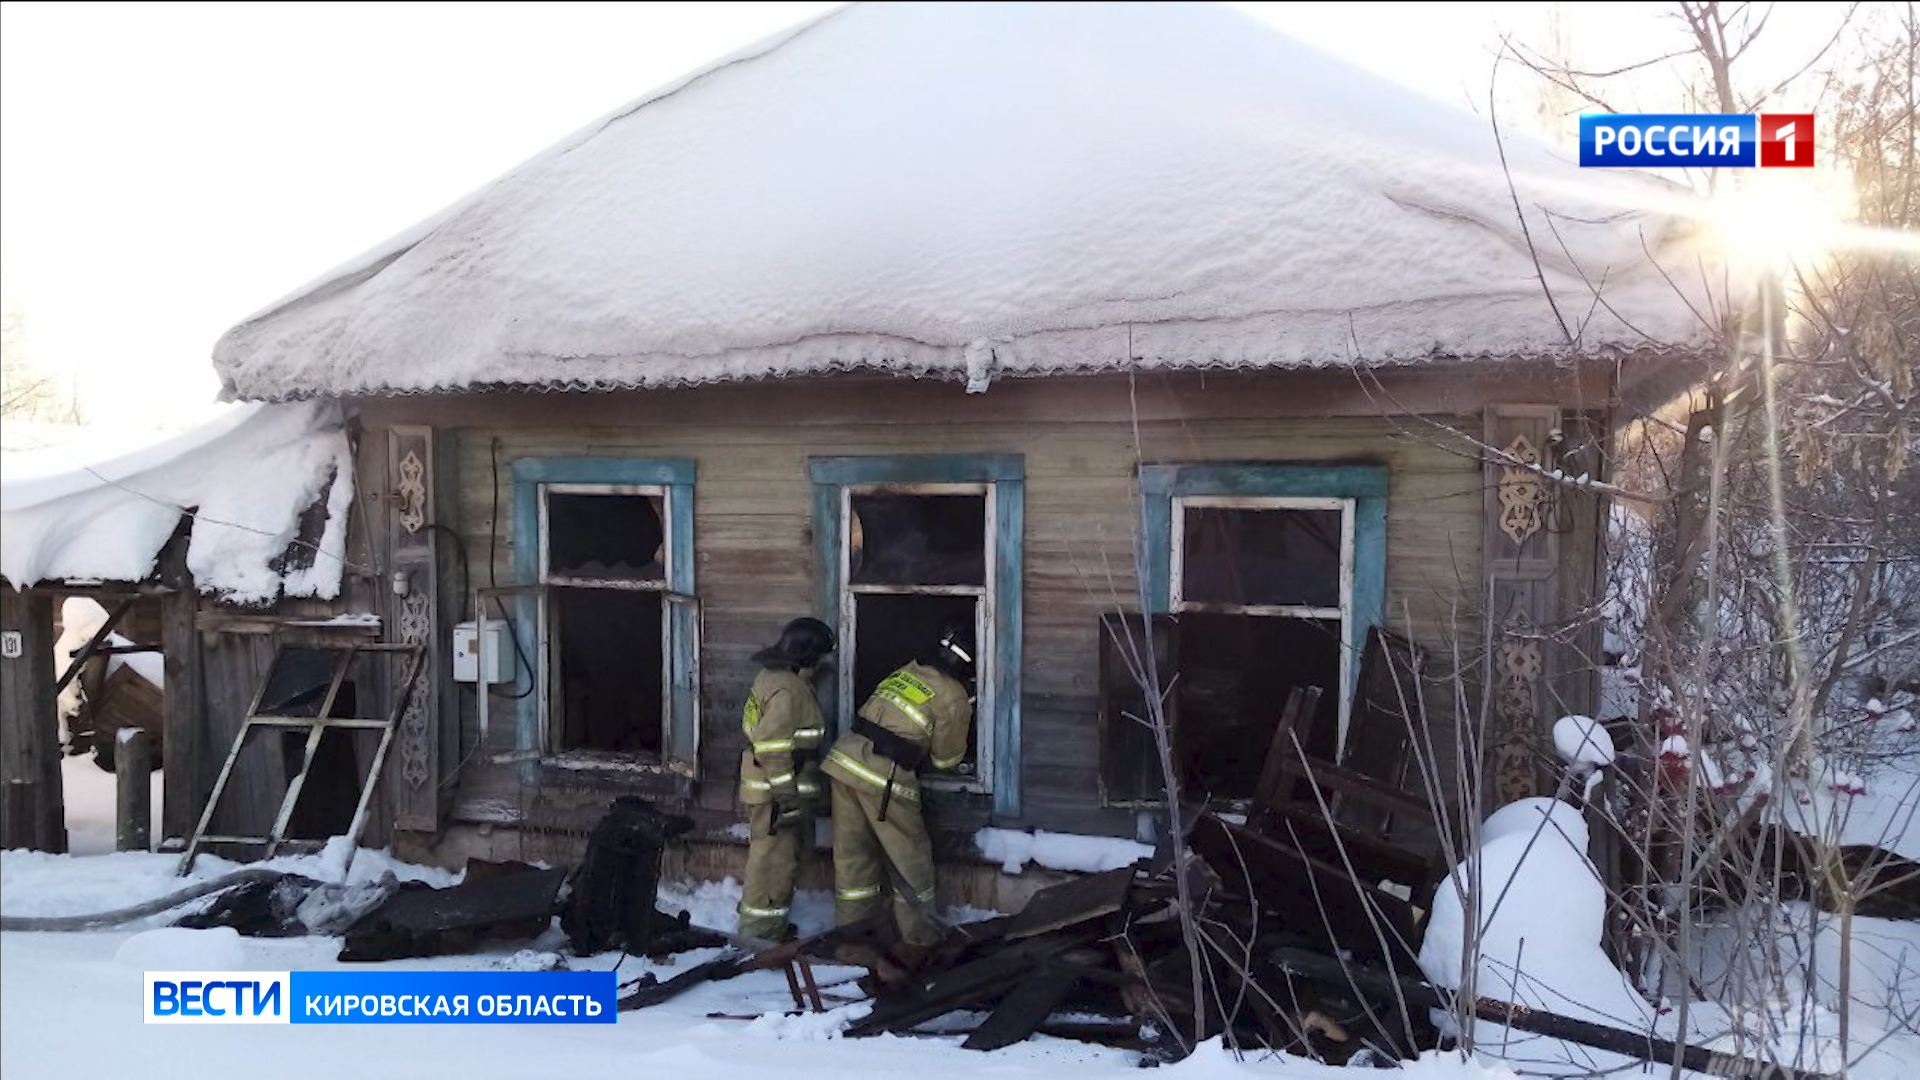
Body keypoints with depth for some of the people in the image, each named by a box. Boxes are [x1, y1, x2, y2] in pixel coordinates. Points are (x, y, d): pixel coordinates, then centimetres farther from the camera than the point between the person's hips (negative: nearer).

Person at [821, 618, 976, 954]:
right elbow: (945, 759, 10)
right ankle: (918, 939, 19)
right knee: (911, 859, 10)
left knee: (853, 854, 15)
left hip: (844, 759, 7)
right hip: (883, 777, -6)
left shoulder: (906, 672, 16)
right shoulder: (954, 697, -1)